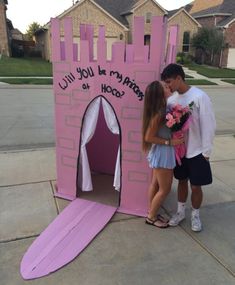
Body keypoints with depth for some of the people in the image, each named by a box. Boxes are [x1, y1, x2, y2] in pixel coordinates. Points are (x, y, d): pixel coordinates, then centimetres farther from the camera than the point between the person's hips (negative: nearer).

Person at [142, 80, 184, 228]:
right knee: (165, 189, 5)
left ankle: (152, 213, 35)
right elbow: (148, 137, -20)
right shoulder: (158, 114, -25)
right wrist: (170, 142, -18)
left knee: (156, 184, 19)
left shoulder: (163, 109, 1)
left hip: (164, 152, 9)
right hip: (162, 153, -9)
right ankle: (151, 217, 23)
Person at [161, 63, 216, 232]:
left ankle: (195, 215, 31)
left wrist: (206, 152, -13)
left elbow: (209, 126, -15)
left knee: (196, 186, 7)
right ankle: (181, 212, 37)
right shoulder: (172, 99, -1)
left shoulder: (200, 97, -18)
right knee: (182, 181, 18)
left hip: (197, 151, -4)